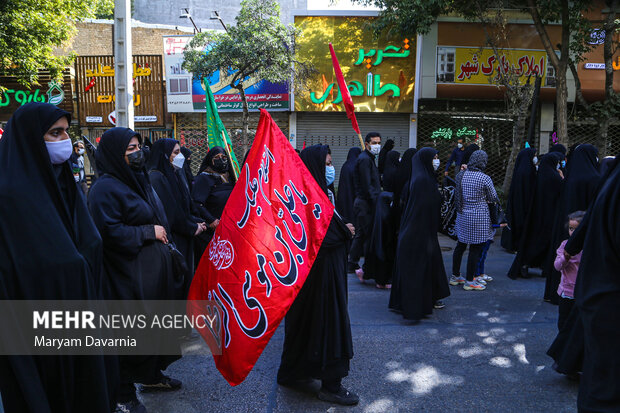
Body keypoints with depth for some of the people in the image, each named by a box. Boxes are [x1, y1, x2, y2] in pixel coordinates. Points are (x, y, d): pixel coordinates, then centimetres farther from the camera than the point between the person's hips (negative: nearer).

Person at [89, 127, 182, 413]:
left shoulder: (138, 179, 12)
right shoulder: (105, 188, -16)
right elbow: (109, 231, -23)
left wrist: (163, 241, 13)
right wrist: (148, 232, -18)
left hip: (153, 269, 9)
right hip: (129, 275, -9)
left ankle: (152, 375, 36)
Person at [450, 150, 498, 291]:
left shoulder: (460, 175, 1)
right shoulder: (485, 178, -16)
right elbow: (493, 198, -3)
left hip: (462, 215, 6)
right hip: (478, 217, -6)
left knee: (460, 246, 15)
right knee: (475, 249, 2)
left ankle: (455, 276, 25)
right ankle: (469, 281, 8)